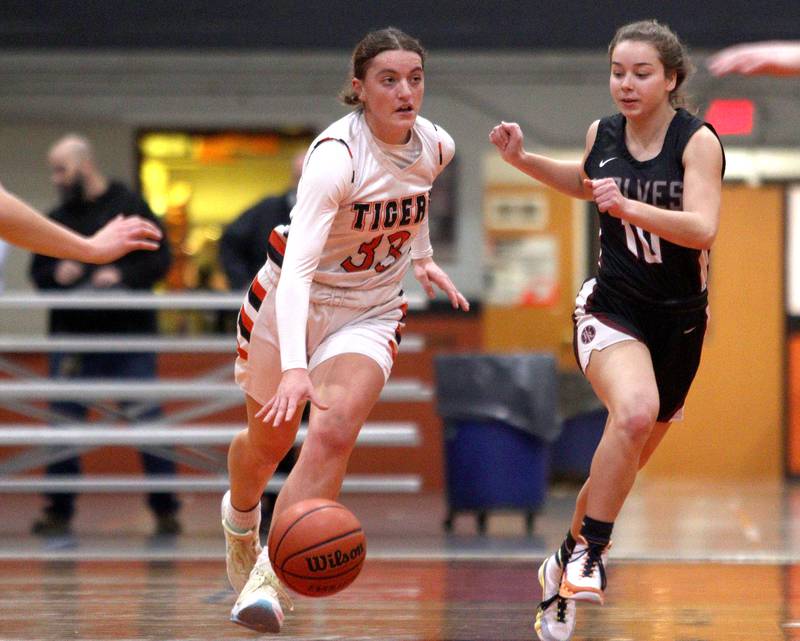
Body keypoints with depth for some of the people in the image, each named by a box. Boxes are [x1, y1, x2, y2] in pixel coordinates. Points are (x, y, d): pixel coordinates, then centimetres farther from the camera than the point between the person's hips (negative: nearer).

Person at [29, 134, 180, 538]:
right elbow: (37, 272, 15)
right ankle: (58, 511, 11)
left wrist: (125, 275, -18)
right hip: (72, 335, 4)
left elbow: (160, 259, -3)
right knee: (63, 423, 2)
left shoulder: (130, 208, 1)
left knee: (147, 421, -3)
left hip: (130, 337, -4)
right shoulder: (57, 219, 13)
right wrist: (57, 274, -7)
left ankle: (165, 510, 5)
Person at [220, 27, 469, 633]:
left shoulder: (436, 146, -10)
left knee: (334, 432, -22)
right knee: (268, 441, 15)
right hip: (289, 303, -3)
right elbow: (298, 269, -39)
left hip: (369, 313, 3)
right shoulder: (336, 156, -29)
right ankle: (240, 518, 51)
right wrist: (294, 367, -50)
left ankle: (267, 580, -20)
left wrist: (422, 257, 20)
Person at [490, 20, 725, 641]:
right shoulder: (604, 132, -1)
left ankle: (566, 568, 34)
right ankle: (587, 552, -22)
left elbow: (702, 228, -26)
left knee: (625, 463, 12)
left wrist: (629, 206, -38)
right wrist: (524, 160, 10)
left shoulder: (698, 141, -12)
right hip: (611, 308, 0)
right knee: (635, 411, -32)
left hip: (679, 320, 0)